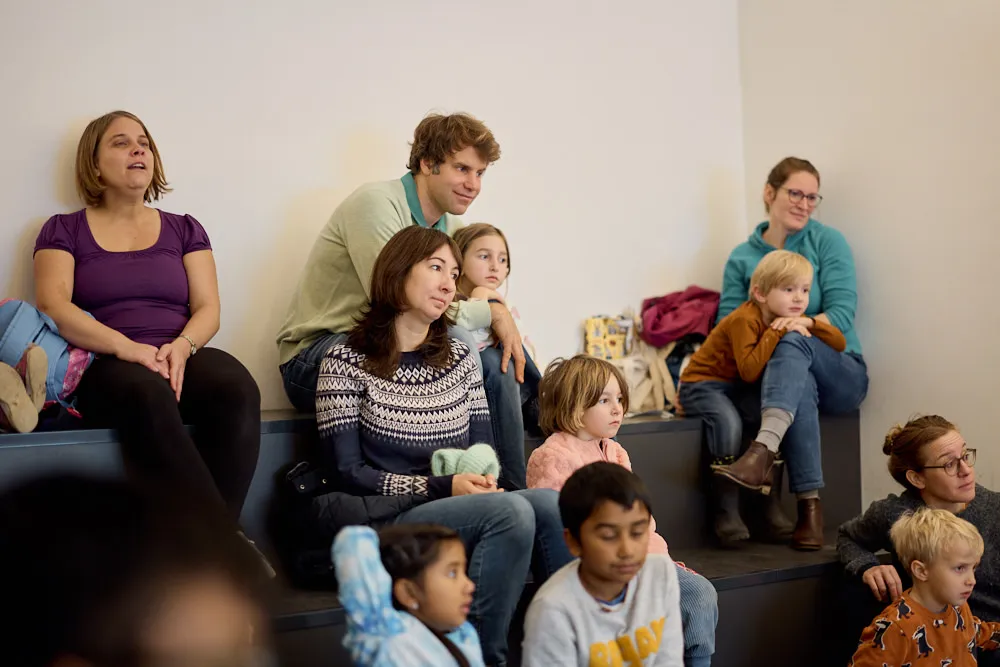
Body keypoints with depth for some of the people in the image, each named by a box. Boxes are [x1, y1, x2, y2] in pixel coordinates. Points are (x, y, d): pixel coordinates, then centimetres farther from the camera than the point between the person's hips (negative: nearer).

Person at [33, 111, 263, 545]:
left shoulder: (184, 230, 22)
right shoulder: (64, 231, 15)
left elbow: (208, 309, 11)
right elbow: (52, 306, -2)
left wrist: (182, 346, -14)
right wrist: (125, 347, -19)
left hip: (182, 360, 3)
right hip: (104, 370, -2)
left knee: (237, 388, -34)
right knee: (147, 394, -40)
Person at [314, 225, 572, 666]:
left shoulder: (460, 358, 17)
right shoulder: (347, 363, 1)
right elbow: (347, 473, -6)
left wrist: (482, 476, -9)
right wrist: (441, 488, -15)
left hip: (461, 514, 5)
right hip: (389, 525, -5)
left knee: (550, 504, -27)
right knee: (511, 510, -32)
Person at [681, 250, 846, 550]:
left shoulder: (788, 320, 1)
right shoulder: (745, 320, -22)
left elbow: (840, 343, 0)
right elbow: (749, 371, -34)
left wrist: (809, 324, -17)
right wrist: (776, 331, -31)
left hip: (742, 390, 7)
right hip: (703, 383, -7)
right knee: (729, 421, -36)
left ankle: (773, 508, -11)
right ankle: (727, 514, -28)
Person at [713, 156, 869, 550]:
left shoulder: (827, 242, 4)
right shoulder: (742, 259, 9)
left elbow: (842, 313, -7)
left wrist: (801, 322, -25)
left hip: (840, 374, -1)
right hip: (773, 375, 1)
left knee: (792, 340, -35)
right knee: (801, 386, -38)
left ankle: (762, 450, -55)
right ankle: (810, 506, -40)